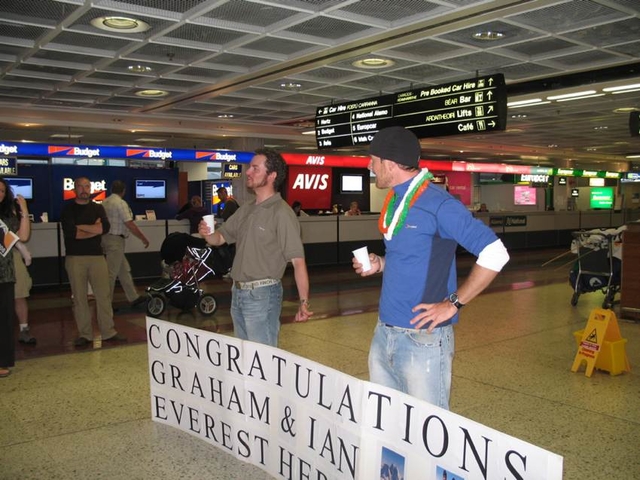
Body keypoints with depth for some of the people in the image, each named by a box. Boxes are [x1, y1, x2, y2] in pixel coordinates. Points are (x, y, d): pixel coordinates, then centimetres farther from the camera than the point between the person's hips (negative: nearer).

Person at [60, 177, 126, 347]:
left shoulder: (97, 208, 13)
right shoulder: (68, 209, 5)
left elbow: (105, 227, -6)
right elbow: (70, 232, -12)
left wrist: (81, 227, -10)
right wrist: (94, 229, -8)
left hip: (97, 256, 2)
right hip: (75, 258, -2)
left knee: (104, 294, 0)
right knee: (79, 297, 1)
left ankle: (108, 332, 7)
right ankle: (84, 334, 9)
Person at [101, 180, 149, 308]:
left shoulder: (105, 202, 11)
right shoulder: (121, 203, -13)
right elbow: (130, 225, -18)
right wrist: (143, 238, -9)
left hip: (106, 238, 9)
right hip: (115, 240, -9)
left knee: (124, 270, 15)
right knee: (111, 273, -3)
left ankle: (133, 298, 21)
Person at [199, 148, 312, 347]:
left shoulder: (281, 213, -16)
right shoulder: (246, 209, 8)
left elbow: (298, 261, -20)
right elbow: (220, 238, 15)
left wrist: (304, 302, -26)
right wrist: (207, 234, -8)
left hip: (262, 295, -8)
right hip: (238, 292, 8)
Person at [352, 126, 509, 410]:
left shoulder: (437, 204, -15)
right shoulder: (395, 201, 10)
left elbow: (495, 254, -18)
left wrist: (453, 303, -17)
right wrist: (379, 265, 4)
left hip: (422, 338, -8)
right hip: (383, 333, 8)